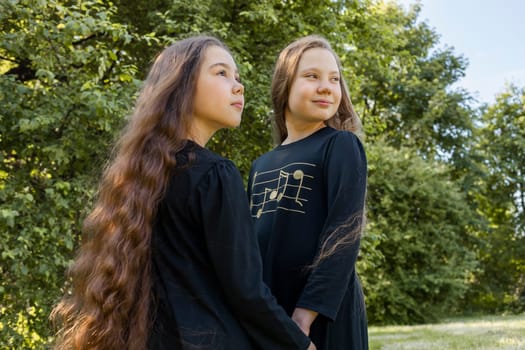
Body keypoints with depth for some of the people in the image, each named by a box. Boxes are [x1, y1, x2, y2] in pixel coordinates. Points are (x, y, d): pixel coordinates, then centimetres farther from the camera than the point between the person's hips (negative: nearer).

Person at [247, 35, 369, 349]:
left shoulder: (341, 146, -2)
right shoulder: (261, 166, 14)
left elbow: (344, 234, -12)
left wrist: (306, 314, -19)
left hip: (325, 314, -5)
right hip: (265, 314, 5)